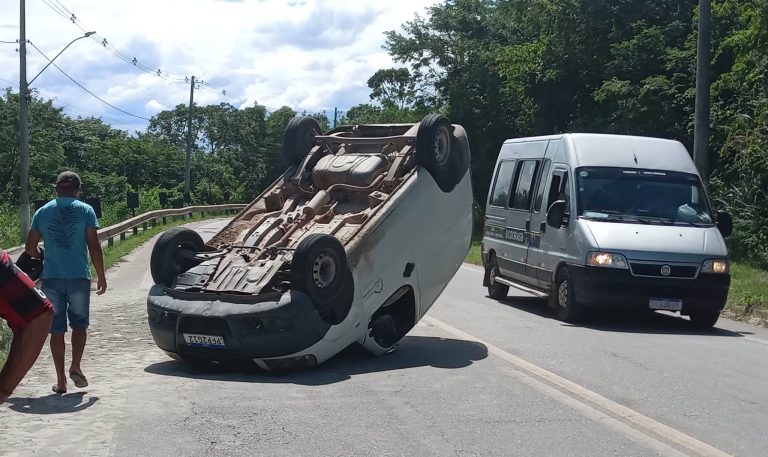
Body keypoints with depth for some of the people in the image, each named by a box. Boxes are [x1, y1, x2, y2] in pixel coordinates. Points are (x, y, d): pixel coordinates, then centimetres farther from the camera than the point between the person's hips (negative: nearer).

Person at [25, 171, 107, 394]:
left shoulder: (42, 212, 7)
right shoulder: (85, 210, 0)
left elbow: (30, 247, 6)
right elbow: (94, 246, -4)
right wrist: (101, 276, 2)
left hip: (51, 278, 2)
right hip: (79, 276, -1)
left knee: (56, 329, 6)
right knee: (79, 324, 13)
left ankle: (61, 380, 6)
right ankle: (76, 366, -5)